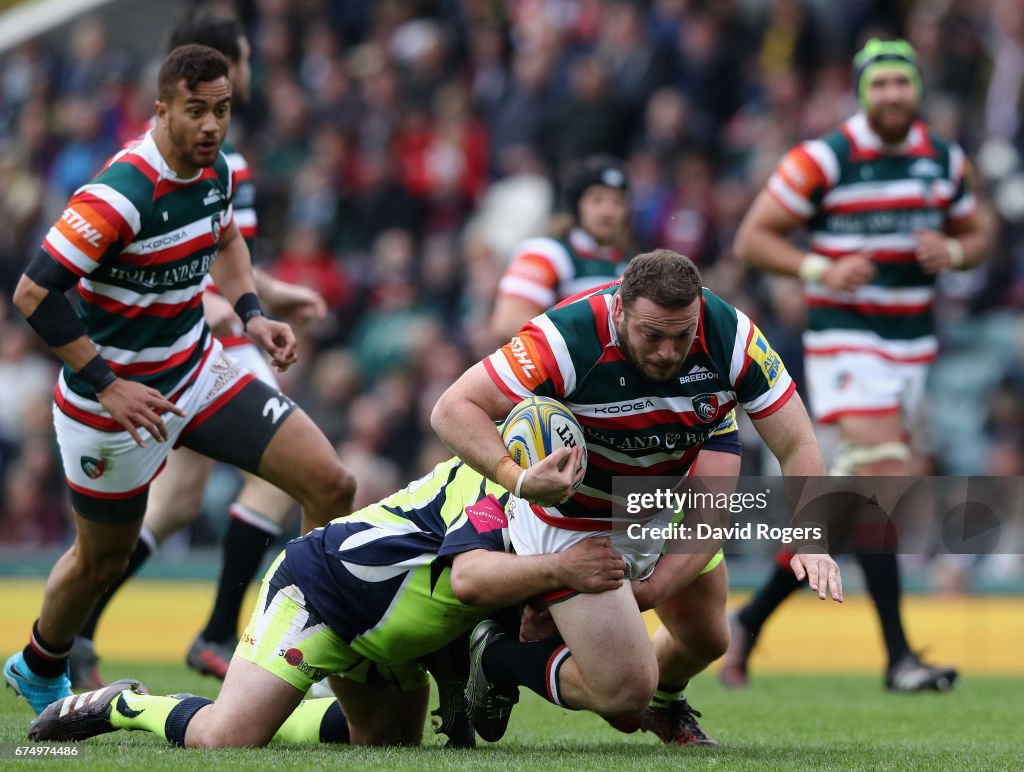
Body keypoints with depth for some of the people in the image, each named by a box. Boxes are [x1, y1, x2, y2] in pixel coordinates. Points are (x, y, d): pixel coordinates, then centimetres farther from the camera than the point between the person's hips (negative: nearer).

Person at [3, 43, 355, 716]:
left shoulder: (216, 169, -4)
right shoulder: (123, 193, -29)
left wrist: (252, 314, 4)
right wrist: (106, 384, -28)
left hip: (198, 370, 7)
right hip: (116, 397, -7)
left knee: (331, 486, -6)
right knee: (103, 560, 13)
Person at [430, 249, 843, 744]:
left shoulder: (731, 337, -23)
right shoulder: (569, 339, -35)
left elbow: (797, 447, -18)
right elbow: (452, 410, -31)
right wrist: (518, 480, -46)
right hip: (571, 525, -5)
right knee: (625, 692, -12)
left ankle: (662, 708, 47)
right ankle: (500, 658, 15)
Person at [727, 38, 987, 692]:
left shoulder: (945, 161, 7)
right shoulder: (822, 161, -9)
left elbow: (975, 234, 19)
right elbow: (753, 238, -6)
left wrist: (952, 252, -5)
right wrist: (819, 269, -20)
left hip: (913, 343, 6)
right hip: (844, 337, -6)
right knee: (883, 478, -18)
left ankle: (754, 618, 24)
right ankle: (898, 656, -17)